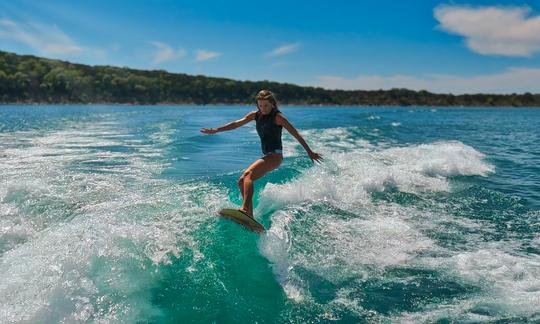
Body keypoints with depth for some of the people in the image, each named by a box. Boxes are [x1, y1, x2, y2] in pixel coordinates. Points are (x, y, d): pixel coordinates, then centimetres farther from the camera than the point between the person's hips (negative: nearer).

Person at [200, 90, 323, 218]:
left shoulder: (277, 117, -6)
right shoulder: (256, 115, 13)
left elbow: (296, 134, -5)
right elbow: (237, 123, 14)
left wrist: (310, 152, -5)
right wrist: (216, 130, 8)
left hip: (275, 155, -8)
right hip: (266, 155, 8)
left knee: (248, 175, -27)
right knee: (241, 181, 3)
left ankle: (245, 209, -40)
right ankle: (250, 216, 5)